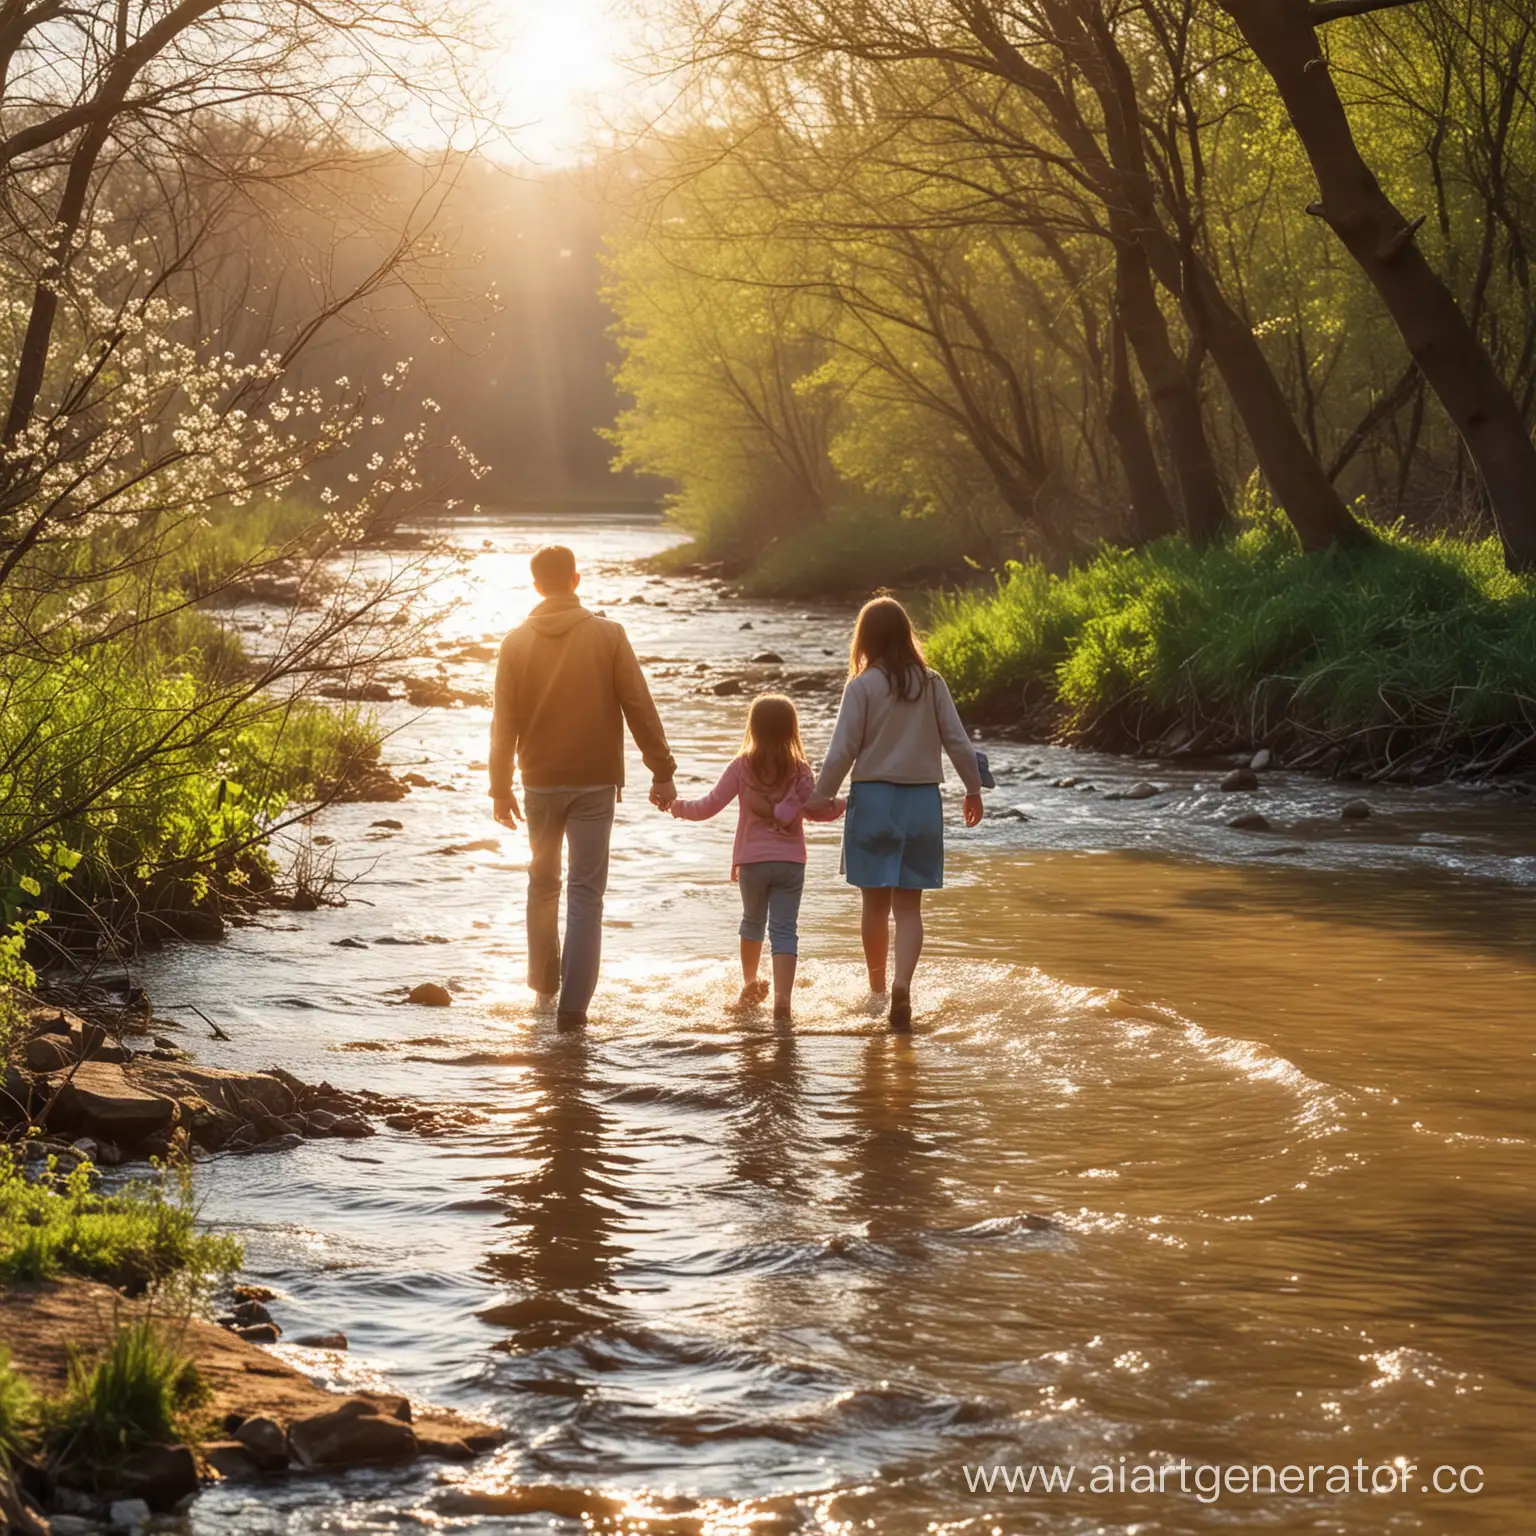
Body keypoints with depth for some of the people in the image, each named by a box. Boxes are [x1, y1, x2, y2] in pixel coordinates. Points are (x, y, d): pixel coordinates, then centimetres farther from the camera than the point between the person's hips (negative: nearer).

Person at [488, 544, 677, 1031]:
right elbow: (640, 709, -5)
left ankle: (544, 985, 29)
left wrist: (501, 787, 7)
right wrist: (662, 772, 3)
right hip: (595, 781, -2)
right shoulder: (608, 635, -5)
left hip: (540, 782, 2)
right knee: (586, 891, -1)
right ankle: (573, 1004, -10)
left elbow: (504, 722, 0)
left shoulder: (517, 641, -1)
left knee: (543, 882, 20)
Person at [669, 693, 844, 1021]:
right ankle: (782, 994, -20)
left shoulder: (742, 767, -5)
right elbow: (817, 810, -3)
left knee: (753, 921, 23)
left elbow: (710, 806, -4)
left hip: (752, 860, 1)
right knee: (785, 929, -3)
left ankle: (750, 985, 36)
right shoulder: (799, 770, -4)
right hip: (790, 861, -1)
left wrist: (680, 808, 12)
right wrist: (844, 805, 13)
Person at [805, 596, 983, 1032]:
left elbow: (843, 748, -9)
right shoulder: (931, 684, 0)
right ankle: (902, 986, -16)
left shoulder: (862, 686, -8)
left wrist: (822, 795, 1)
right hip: (922, 799, 2)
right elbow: (957, 741, 2)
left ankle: (877, 991, 20)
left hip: (874, 798, -2)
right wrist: (973, 789, 14)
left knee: (876, 902, 11)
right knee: (908, 905, 4)